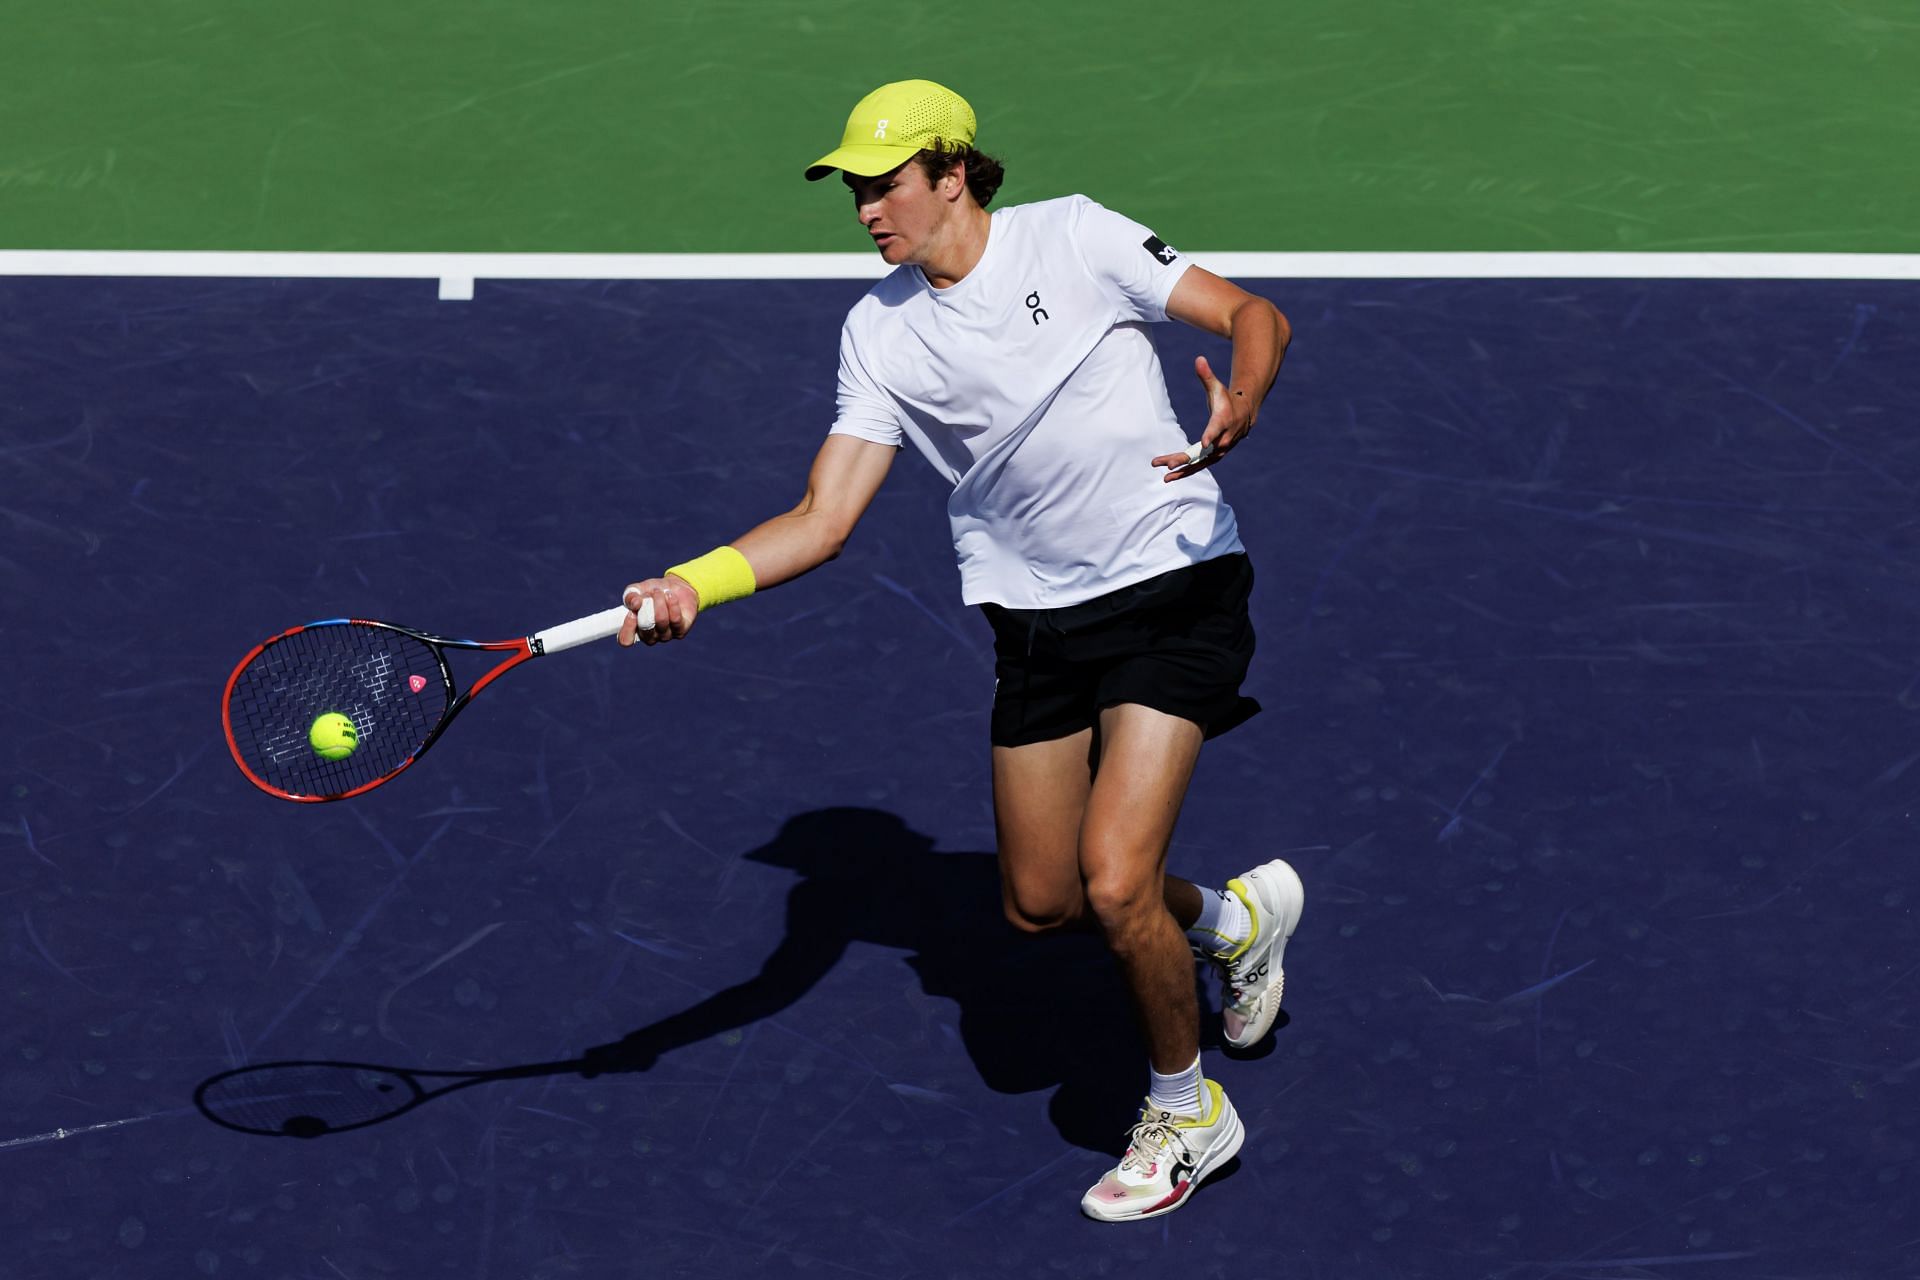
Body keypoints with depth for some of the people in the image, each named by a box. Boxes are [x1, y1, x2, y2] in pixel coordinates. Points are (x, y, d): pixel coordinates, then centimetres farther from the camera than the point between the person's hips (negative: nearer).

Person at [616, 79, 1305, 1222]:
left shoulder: (1074, 238, -9)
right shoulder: (881, 333, 1)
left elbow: (1254, 316, -9)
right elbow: (824, 518, -3)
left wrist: (1241, 404, -31)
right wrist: (694, 584, -19)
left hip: (1173, 582, -5)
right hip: (1038, 618, 6)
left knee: (1114, 881, -15)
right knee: (1042, 905, 11)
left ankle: (1187, 1109, 11)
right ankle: (1237, 917, 41)